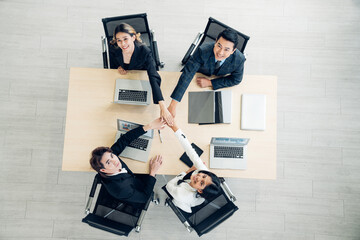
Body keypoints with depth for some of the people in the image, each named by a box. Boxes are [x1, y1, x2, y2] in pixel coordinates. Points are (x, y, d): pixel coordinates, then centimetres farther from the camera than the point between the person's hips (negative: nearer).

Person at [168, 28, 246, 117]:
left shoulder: (239, 59, -36)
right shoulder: (203, 51, -43)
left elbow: (236, 79, -18)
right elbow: (187, 75, -47)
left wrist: (210, 83, -29)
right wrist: (172, 106, -54)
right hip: (198, 73, 0)